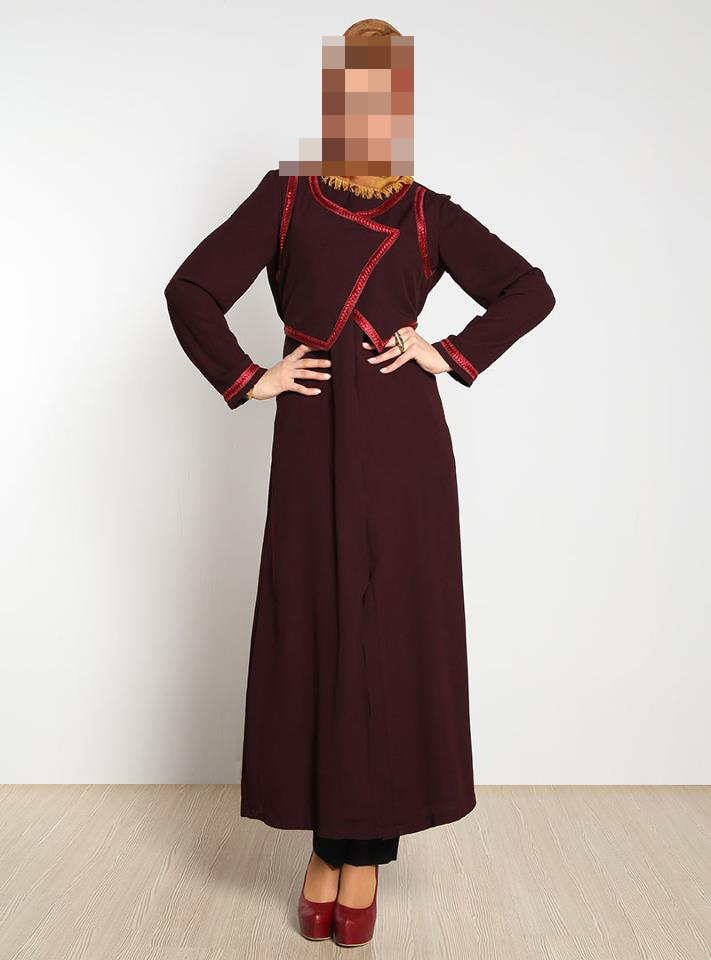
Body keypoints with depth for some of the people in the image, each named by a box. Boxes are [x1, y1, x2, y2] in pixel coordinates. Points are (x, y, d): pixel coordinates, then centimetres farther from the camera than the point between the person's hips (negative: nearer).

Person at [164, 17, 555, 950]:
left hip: (403, 445, 0)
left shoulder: (430, 213, 11)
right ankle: (328, 843, 20)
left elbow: (532, 289, 10)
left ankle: (367, 852, 16)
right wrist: (246, 379, -3)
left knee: (395, 631, 1)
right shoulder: (284, 196, 11)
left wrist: (452, 354, -1)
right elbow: (190, 289, 6)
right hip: (313, 442, 0)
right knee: (315, 632, 2)